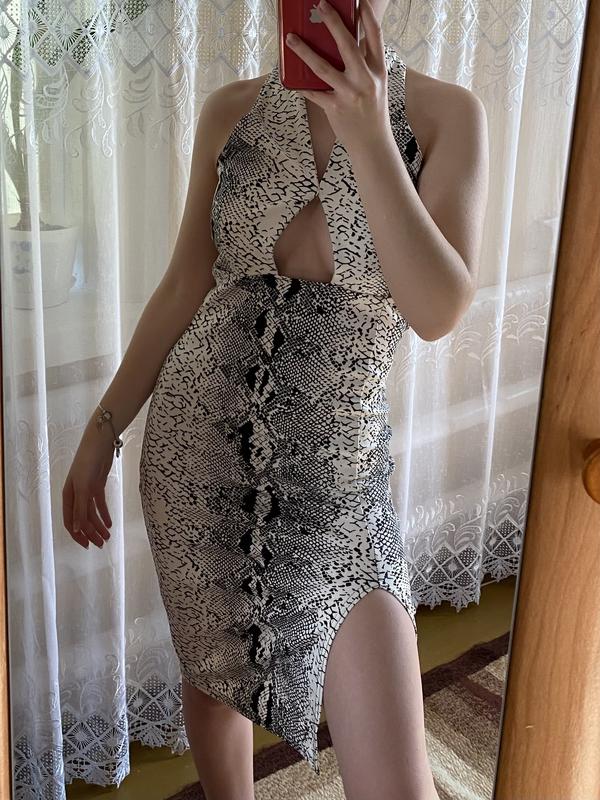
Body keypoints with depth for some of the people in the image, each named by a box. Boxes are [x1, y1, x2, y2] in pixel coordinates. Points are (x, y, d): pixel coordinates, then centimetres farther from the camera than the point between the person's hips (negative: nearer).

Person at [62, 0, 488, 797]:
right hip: (196, 440, 2)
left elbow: (439, 310, -18)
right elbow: (184, 289, 6)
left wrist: (369, 136, -26)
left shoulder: (445, 115, -6)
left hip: (336, 476, -2)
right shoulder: (231, 112, 0)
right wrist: (103, 428, 6)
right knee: (211, 669, 20)